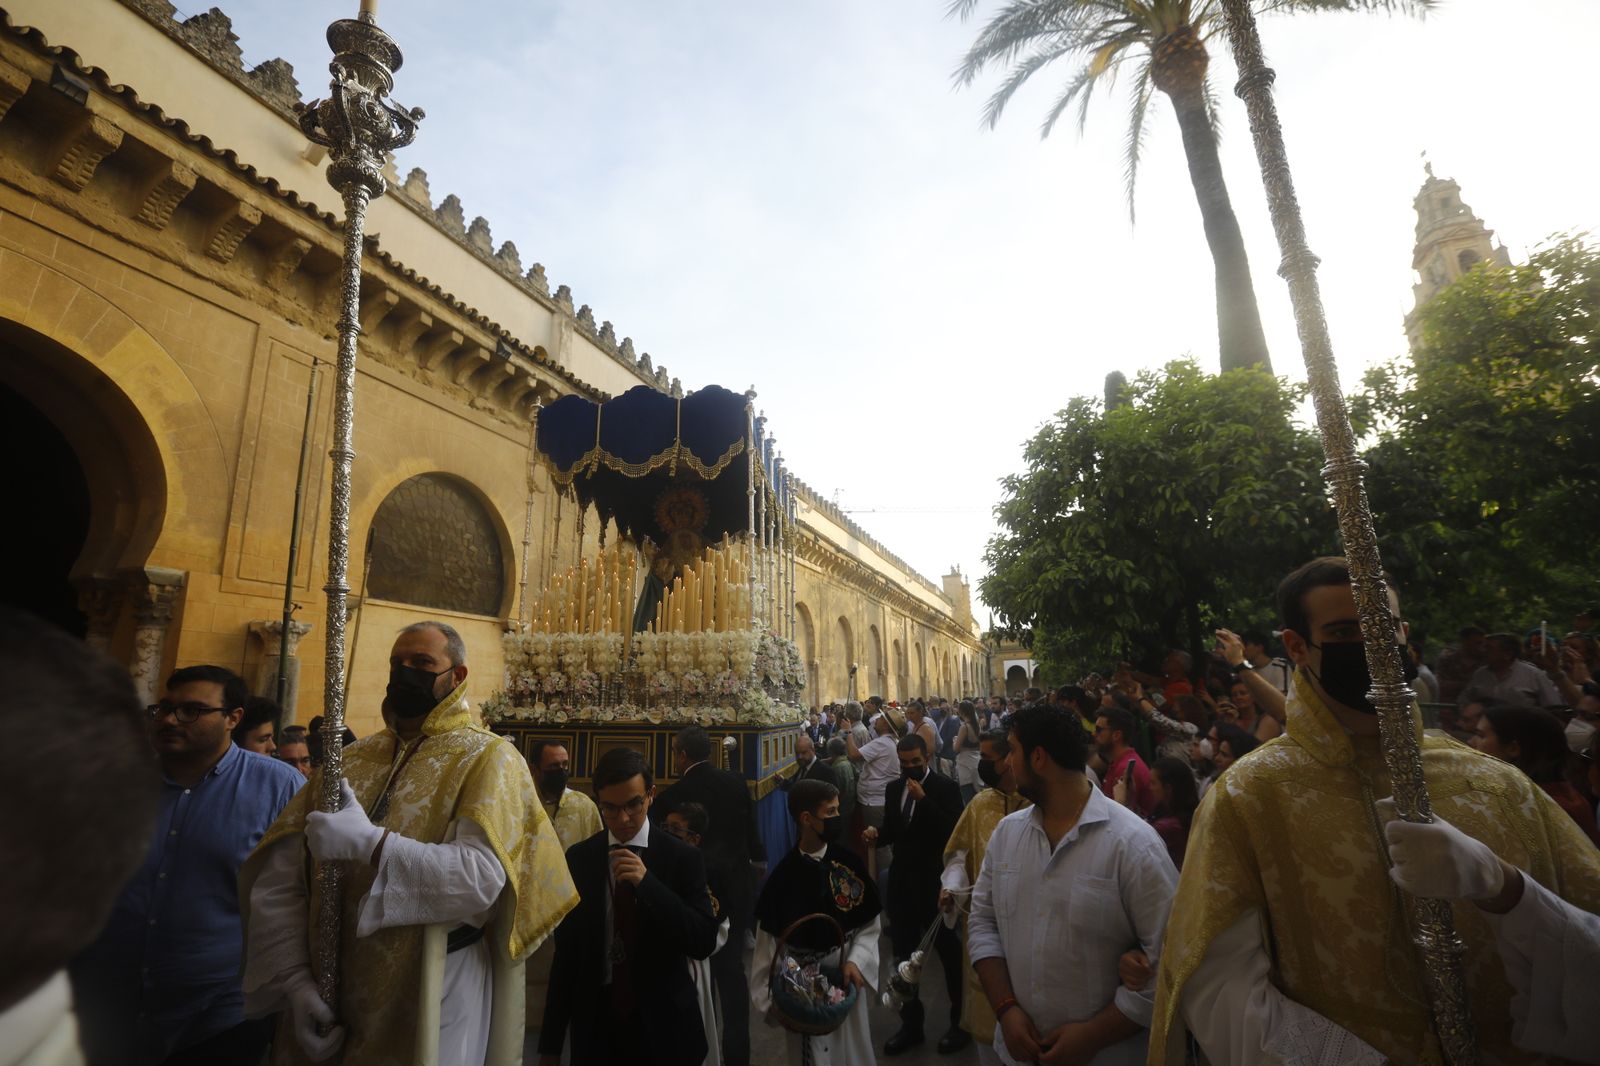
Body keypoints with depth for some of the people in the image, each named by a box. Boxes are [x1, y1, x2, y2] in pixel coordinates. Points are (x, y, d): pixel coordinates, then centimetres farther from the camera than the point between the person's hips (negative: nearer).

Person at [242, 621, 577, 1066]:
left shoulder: (488, 758, -10)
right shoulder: (348, 761, 5)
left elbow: (483, 876, -24)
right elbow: (280, 879, 1)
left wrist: (369, 842, -27)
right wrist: (296, 979, -11)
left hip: (432, 997, -4)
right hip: (327, 994, 5)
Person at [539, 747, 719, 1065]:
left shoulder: (682, 857, -10)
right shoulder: (578, 858, -3)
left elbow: (704, 942, -15)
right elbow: (566, 951, 1)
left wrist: (648, 883, -24)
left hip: (663, 1027, -1)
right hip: (595, 1024, 1)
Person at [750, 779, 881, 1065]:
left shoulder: (849, 862, -9)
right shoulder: (784, 875, -15)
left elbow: (870, 925, -2)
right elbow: (769, 940, -8)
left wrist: (856, 962, -15)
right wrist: (770, 997, -10)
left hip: (847, 979, 3)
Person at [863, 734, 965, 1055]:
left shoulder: (945, 787, -12)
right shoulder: (893, 788, 5)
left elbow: (952, 831, -23)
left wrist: (923, 799, -30)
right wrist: (877, 834, -9)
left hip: (934, 881, -6)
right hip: (901, 879, 6)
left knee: (948, 950, 10)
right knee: (903, 953, 15)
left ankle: (960, 1021, 31)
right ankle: (911, 1023, 31)